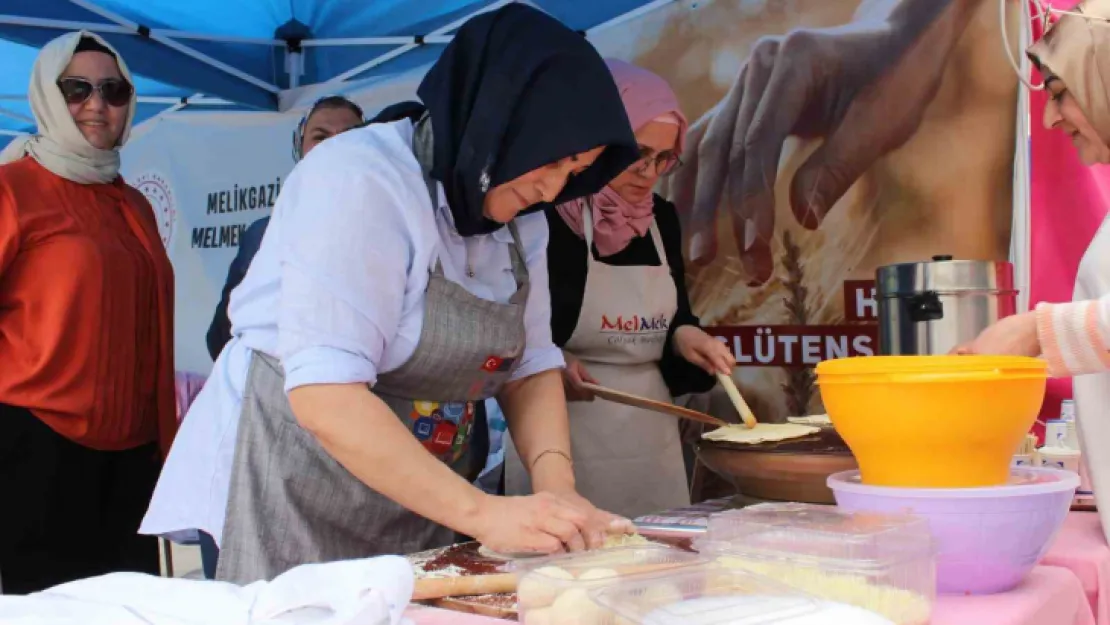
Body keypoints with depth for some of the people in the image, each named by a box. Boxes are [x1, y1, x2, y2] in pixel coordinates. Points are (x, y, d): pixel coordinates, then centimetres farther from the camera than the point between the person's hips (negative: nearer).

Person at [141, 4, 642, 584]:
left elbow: (530, 365, 3)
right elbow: (324, 396, -29)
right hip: (291, 495, -7)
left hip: (421, 509, 7)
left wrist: (556, 484, -15)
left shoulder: (520, 222, 3)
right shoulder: (359, 179, -21)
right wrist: (480, 514, -31)